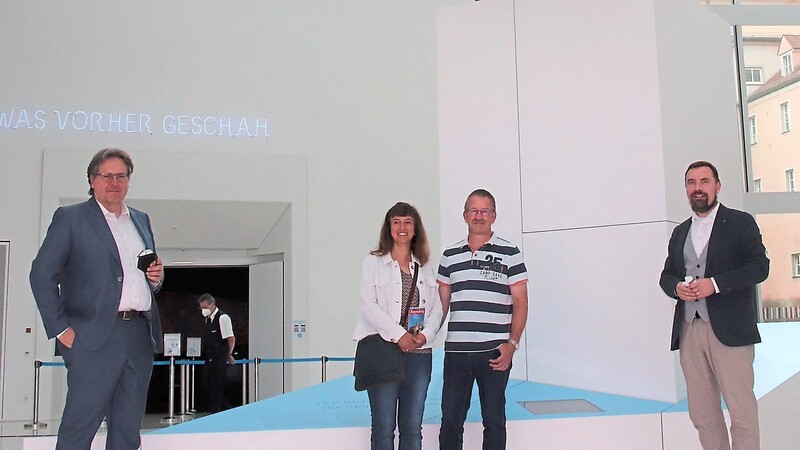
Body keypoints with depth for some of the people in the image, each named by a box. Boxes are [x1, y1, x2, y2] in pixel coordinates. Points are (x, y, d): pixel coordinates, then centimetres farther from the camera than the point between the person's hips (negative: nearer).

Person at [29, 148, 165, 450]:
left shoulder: (141, 220, 19)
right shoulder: (70, 218, 2)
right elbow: (42, 274, -4)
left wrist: (157, 276, 3)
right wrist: (60, 328, -11)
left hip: (141, 335, 5)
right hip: (96, 336, -5)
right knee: (80, 424, -3)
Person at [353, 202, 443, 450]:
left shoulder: (425, 266, 15)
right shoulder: (373, 262, 5)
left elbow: (437, 308, 10)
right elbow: (368, 307, -5)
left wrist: (426, 334, -9)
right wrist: (399, 335, -15)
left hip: (419, 353, 3)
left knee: (412, 428, 6)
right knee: (384, 427, -2)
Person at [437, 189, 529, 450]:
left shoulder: (509, 254, 1)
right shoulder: (450, 256, 12)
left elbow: (520, 302, -1)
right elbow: (442, 304, 15)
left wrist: (512, 343, -10)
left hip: (494, 352, -3)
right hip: (456, 350, 3)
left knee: (494, 419, 8)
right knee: (450, 420, 7)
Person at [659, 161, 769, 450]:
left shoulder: (740, 223, 3)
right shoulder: (680, 232, 18)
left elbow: (759, 266, -6)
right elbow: (666, 275, 20)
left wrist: (715, 283, -17)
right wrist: (676, 287, -4)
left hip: (729, 329, -5)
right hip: (689, 330, 5)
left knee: (742, 409, -3)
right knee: (702, 412, 8)